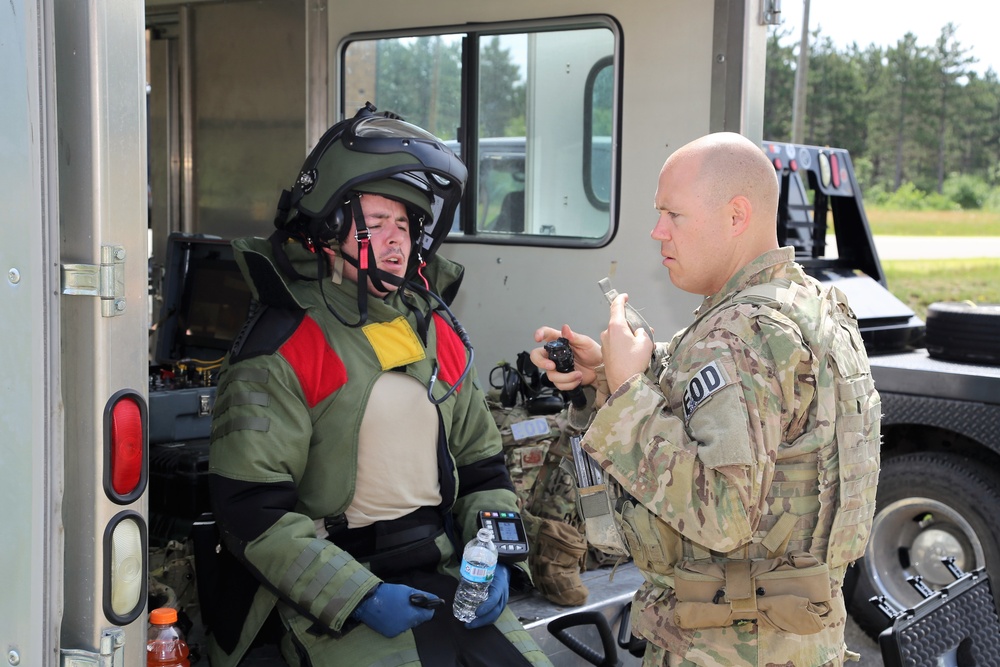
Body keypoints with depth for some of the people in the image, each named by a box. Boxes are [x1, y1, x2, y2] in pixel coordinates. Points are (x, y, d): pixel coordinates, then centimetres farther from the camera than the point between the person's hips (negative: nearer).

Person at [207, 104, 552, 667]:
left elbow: (482, 466, 18)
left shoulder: (440, 334, 11)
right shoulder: (282, 348, -9)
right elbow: (251, 507, -13)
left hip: (441, 573, 6)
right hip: (325, 594, -5)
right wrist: (358, 598, -19)